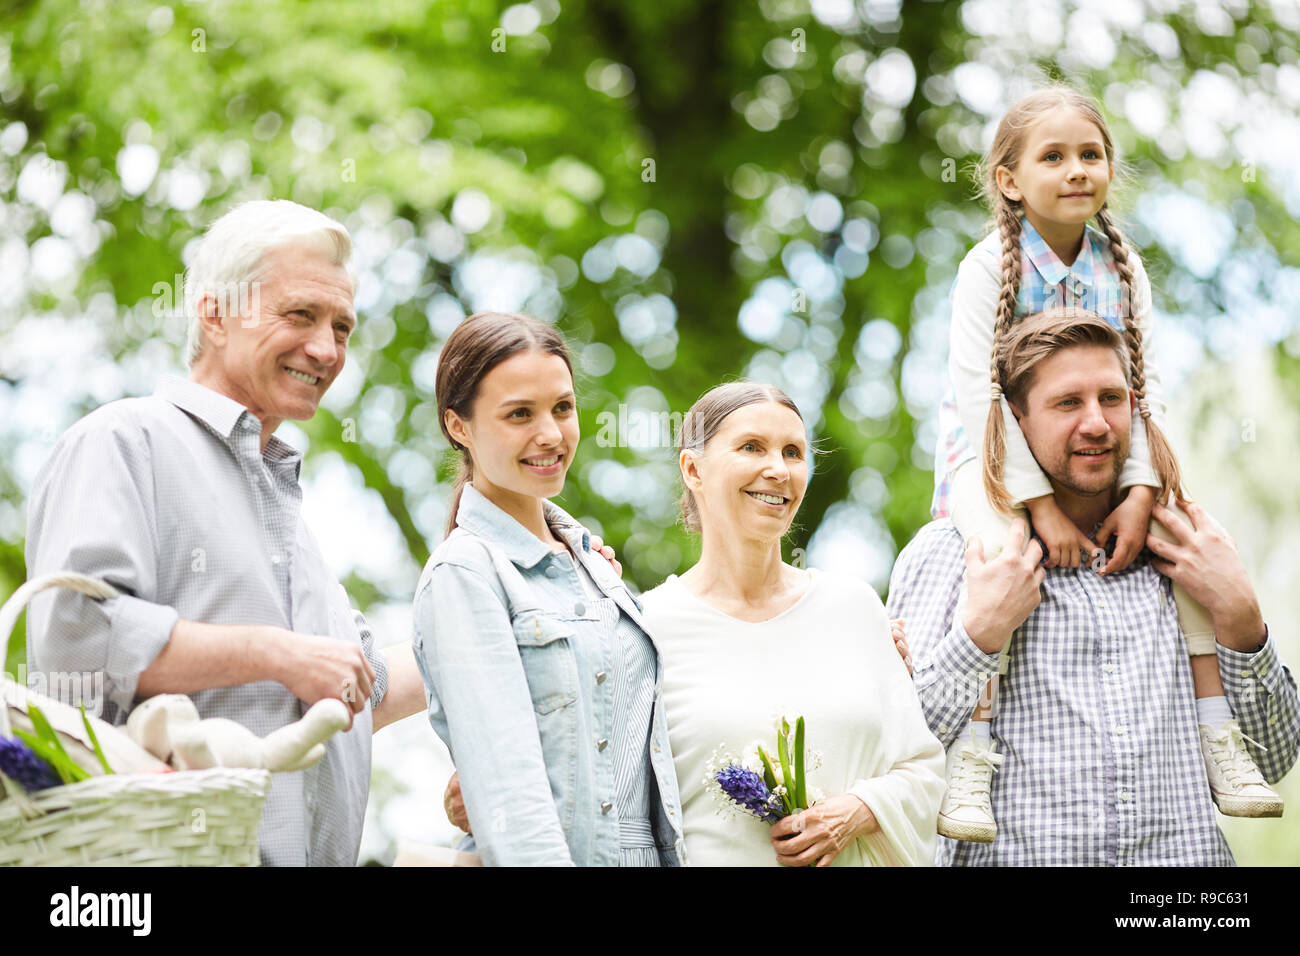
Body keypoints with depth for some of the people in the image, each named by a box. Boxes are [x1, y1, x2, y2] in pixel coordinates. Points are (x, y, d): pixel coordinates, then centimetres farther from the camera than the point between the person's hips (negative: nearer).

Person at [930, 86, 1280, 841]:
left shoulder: (1122, 269, -1)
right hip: (996, 458, -5)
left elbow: (1142, 390, -3)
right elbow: (983, 393, -19)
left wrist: (1141, 491, -18)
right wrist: (1041, 504, -25)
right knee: (1002, 559, -32)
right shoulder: (989, 269, -14)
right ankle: (972, 759, -27)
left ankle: (1220, 741, -3)